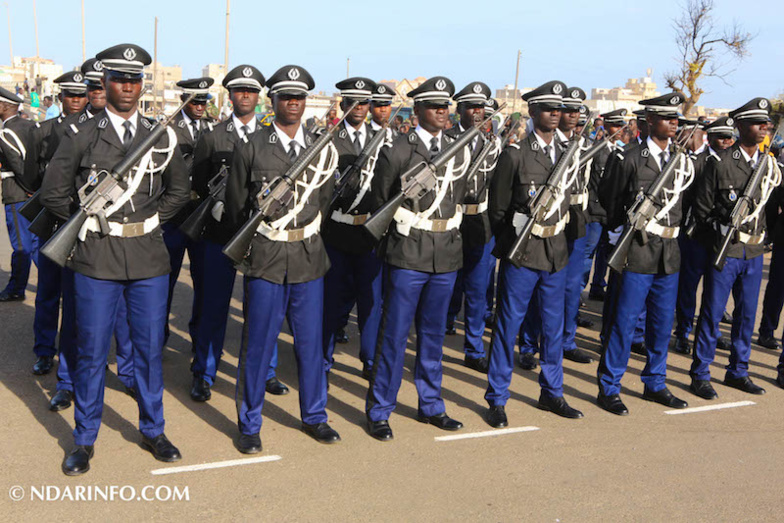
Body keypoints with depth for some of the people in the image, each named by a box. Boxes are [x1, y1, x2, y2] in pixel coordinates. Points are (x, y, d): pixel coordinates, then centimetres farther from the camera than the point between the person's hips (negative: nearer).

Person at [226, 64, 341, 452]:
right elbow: (235, 206, 5)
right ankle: (249, 425, 19)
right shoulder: (251, 147, 0)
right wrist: (251, 245, 7)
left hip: (309, 259, 3)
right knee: (257, 344, 4)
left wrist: (309, 238, 10)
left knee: (311, 341, 11)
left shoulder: (323, 149, 8)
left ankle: (314, 417, 27)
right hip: (265, 259, -3)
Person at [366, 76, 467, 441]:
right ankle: (379, 412, 12)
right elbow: (379, 201, 1)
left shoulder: (459, 152, 11)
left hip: (446, 255, 5)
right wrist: (388, 246, 3)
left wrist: (450, 237, 14)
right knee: (394, 334, 0)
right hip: (408, 255, -5)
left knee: (433, 333, 14)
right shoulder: (398, 151, -4)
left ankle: (430, 405, 27)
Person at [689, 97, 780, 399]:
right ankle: (700, 375, 11)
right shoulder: (720, 162, -8)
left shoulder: (769, 164, 9)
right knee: (712, 313, 0)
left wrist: (762, 236, 6)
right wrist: (720, 232, -16)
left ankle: (738, 371, 26)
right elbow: (702, 208, -7)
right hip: (725, 250, -6)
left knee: (747, 314, 12)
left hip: (754, 251, 6)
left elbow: (771, 203, 17)